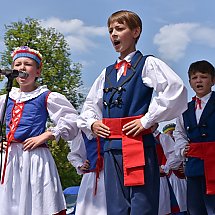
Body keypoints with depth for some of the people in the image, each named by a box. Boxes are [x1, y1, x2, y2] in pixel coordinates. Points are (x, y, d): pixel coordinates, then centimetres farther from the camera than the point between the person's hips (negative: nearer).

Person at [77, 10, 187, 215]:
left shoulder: (147, 64, -1)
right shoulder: (107, 73, 19)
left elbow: (176, 90, -17)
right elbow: (90, 104, 31)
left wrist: (147, 120, -15)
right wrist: (91, 123, 10)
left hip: (138, 144, -6)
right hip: (111, 147, 6)